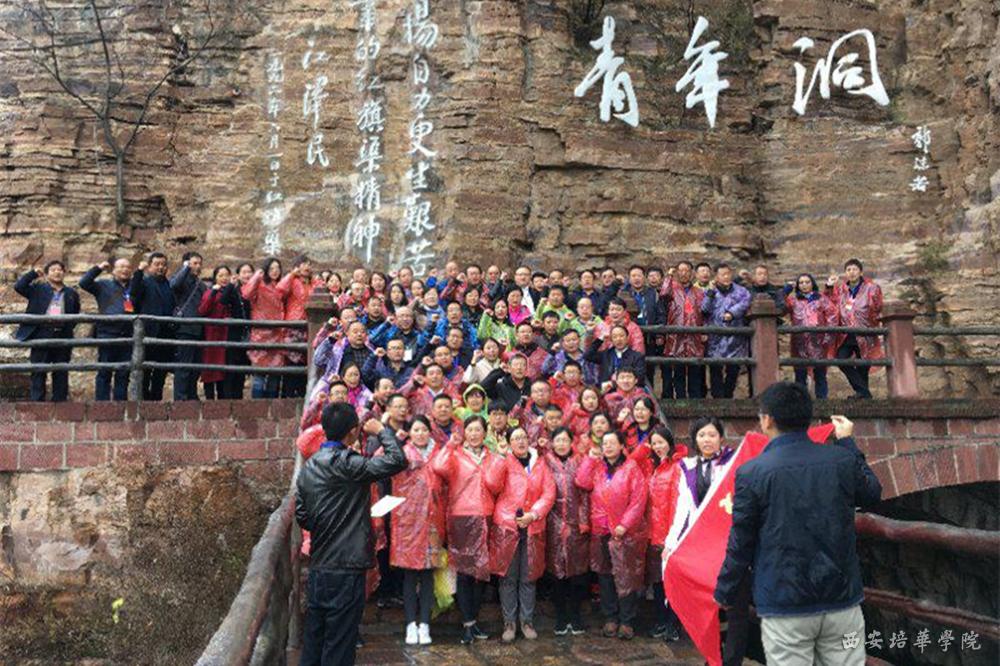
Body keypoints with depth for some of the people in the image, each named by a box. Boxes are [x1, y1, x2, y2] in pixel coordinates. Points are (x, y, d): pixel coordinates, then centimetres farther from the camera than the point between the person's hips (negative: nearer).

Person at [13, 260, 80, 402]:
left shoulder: (71, 293, 14)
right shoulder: (38, 289, 10)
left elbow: (75, 315, 16)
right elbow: (18, 286, -4)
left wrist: (68, 327, 3)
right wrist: (33, 273, -3)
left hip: (63, 337, 2)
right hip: (41, 336, -1)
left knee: (61, 373, 5)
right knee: (38, 372, 1)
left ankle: (60, 401, 11)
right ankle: (37, 402, 5)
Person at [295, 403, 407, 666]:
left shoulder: (308, 467, 7)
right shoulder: (347, 464, -18)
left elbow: (301, 516, 12)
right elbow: (397, 460, -23)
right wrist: (382, 430, -7)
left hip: (317, 567, 8)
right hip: (346, 568, -8)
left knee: (313, 641, 16)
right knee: (338, 645, 3)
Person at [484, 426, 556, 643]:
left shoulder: (539, 464, 10)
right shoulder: (504, 462, 3)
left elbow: (549, 492, 2)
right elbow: (492, 483, -14)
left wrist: (534, 514, -11)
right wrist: (501, 457, -17)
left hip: (532, 527, 2)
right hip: (506, 526, -2)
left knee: (528, 578, 8)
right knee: (508, 577, 3)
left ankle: (527, 621, 20)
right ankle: (509, 622, 14)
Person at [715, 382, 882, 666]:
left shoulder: (752, 472, -13)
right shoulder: (843, 460, -5)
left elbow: (740, 543, -6)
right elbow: (873, 495, 17)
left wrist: (723, 593, 9)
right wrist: (848, 443, 24)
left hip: (785, 609, -3)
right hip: (842, 600, 3)